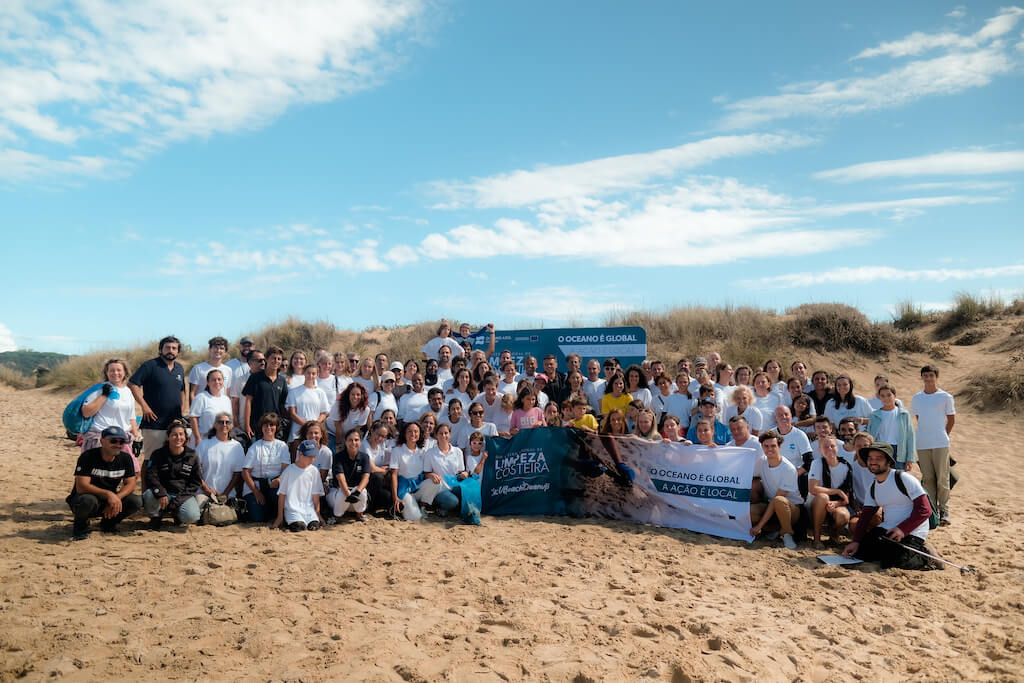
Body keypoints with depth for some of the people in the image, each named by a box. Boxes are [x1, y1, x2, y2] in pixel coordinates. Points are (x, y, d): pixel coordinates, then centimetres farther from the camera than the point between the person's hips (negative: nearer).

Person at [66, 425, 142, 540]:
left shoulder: (125, 458, -3)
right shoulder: (87, 457, -17)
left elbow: (130, 484, -5)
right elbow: (81, 487, -26)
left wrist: (116, 498, -26)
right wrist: (108, 494, -37)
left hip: (108, 500, 4)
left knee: (136, 501, -20)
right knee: (88, 501, -39)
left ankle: (108, 523, 9)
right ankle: (80, 525, -3)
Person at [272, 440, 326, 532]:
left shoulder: (313, 471, 7)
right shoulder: (289, 470, -1)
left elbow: (315, 495, 10)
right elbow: (282, 495, 2)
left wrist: (318, 513, 3)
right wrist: (279, 517, 1)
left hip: (309, 508, 2)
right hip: (292, 509, -2)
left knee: (314, 526, -25)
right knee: (299, 527, -28)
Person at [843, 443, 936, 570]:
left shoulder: (904, 479, -13)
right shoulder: (873, 488, 9)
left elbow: (925, 510, -16)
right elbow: (866, 516, 6)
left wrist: (902, 529, -24)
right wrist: (855, 541, -7)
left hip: (912, 532, -6)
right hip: (887, 530, 6)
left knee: (894, 561, -26)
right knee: (858, 551, -7)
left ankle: (924, 553, 2)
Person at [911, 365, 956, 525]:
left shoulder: (946, 397, 0)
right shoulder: (916, 398, 8)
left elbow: (951, 420, 7)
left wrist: (943, 435, 7)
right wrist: (926, 434, 13)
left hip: (941, 444, -2)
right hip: (922, 444, 3)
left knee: (942, 477, -2)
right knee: (927, 478, 6)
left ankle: (944, 510, 6)